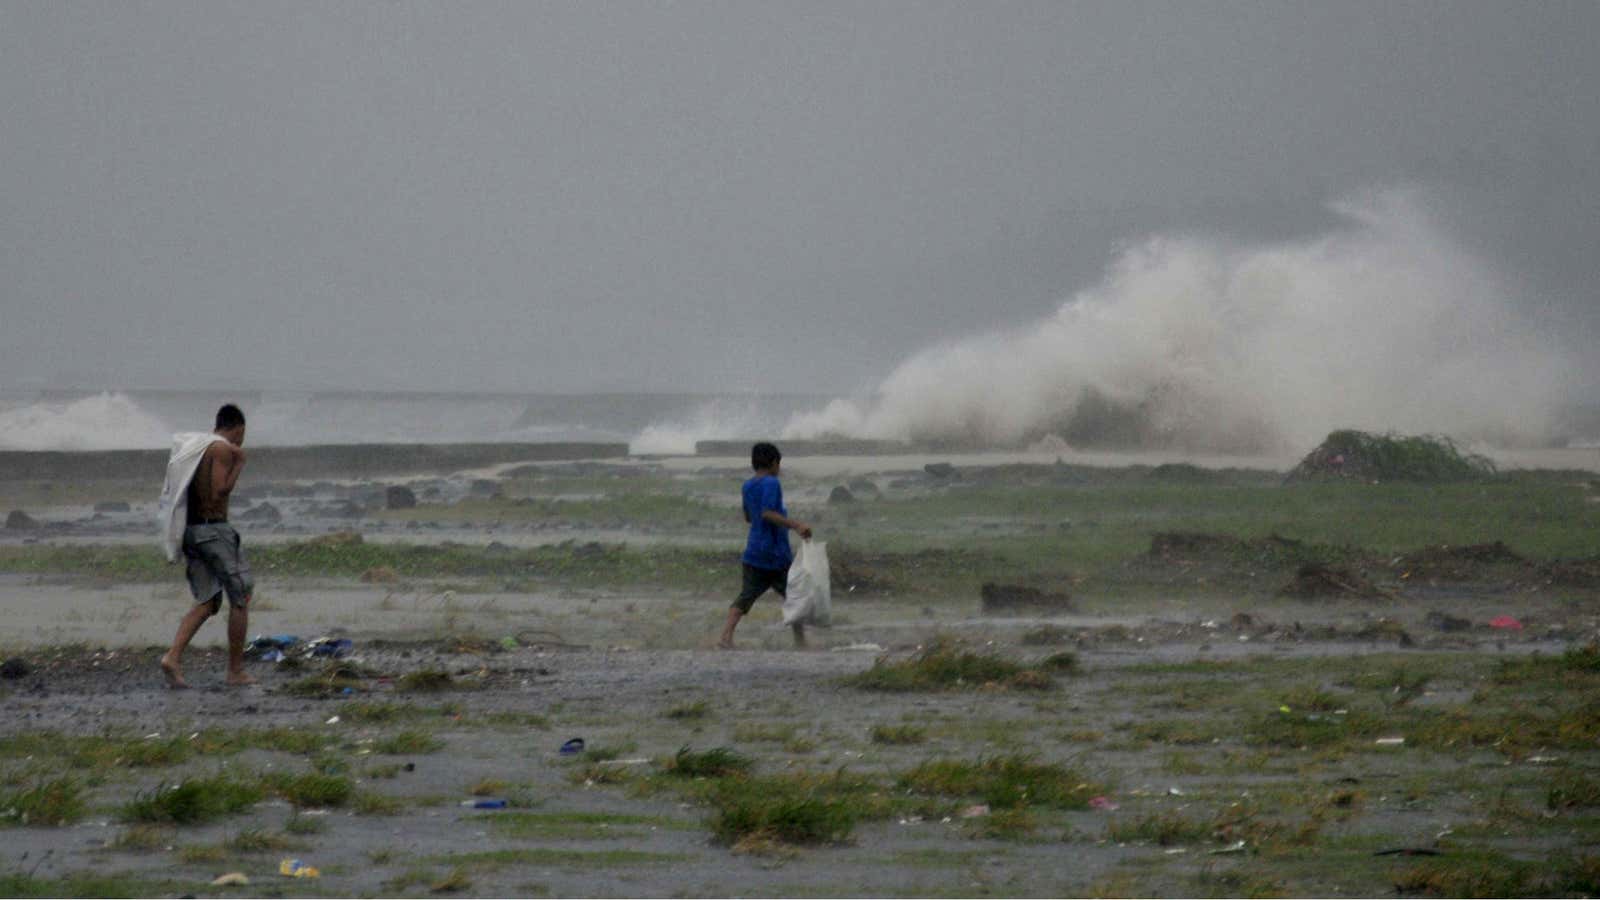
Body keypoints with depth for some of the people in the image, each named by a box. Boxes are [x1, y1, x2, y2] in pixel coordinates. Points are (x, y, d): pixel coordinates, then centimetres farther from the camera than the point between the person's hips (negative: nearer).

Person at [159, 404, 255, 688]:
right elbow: (219, 493, -18)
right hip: (214, 529, -8)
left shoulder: (191, 447, 15)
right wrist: (239, 465, -6)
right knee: (240, 598, 3)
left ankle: (173, 657, -9)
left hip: (190, 529, 8)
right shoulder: (222, 449, -10)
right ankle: (236, 670, 5)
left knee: (206, 602, 10)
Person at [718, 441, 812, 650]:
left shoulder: (748, 486, 12)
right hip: (777, 553, -7)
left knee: (746, 597, 4)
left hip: (754, 552, 7)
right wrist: (795, 525, -28)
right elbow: (767, 513, -25)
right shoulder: (771, 483, -13)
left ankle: (726, 637, -11)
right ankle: (800, 641, 10)